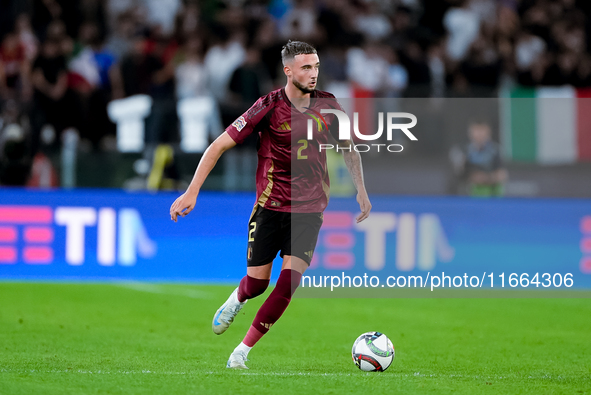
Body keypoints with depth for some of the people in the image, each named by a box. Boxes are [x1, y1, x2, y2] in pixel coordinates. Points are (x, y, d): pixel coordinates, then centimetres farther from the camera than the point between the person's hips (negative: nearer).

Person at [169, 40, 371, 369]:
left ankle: (243, 350, 0)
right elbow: (220, 146, -11)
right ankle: (236, 301, 41)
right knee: (257, 284, 2)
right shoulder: (269, 107, -13)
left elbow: (349, 148, 18)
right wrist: (192, 192, -16)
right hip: (271, 206, -2)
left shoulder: (327, 105, -1)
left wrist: (361, 191, 17)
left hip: (310, 209, 2)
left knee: (290, 281, -13)